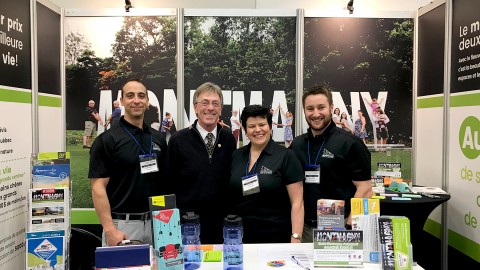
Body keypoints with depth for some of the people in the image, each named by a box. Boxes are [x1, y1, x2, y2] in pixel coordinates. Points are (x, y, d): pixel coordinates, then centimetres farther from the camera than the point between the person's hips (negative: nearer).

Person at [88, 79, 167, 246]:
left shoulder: (158, 139, 7)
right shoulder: (107, 140, -7)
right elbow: (98, 187, -11)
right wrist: (110, 229, -17)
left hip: (155, 223, 5)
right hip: (122, 225, -4)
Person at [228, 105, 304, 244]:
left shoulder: (286, 156, -8)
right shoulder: (236, 156, 5)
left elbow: (297, 202, -10)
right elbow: (228, 196, 12)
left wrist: (296, 238, -16)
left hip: (276, 237, -3)